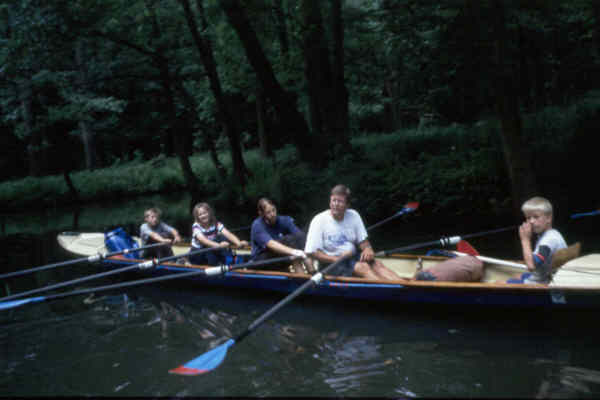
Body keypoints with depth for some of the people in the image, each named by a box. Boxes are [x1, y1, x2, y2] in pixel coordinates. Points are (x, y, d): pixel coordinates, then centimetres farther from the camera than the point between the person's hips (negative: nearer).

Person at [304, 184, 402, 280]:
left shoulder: (354, 216, 5)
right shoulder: (319, 220, -9)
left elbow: (363, 241, 9)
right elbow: (311, 252, -12)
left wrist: (367, 249, -15)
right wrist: (337, 259, -21)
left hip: (352, 257, 5)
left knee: (377, 264, -21)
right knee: (363, 267, -28)